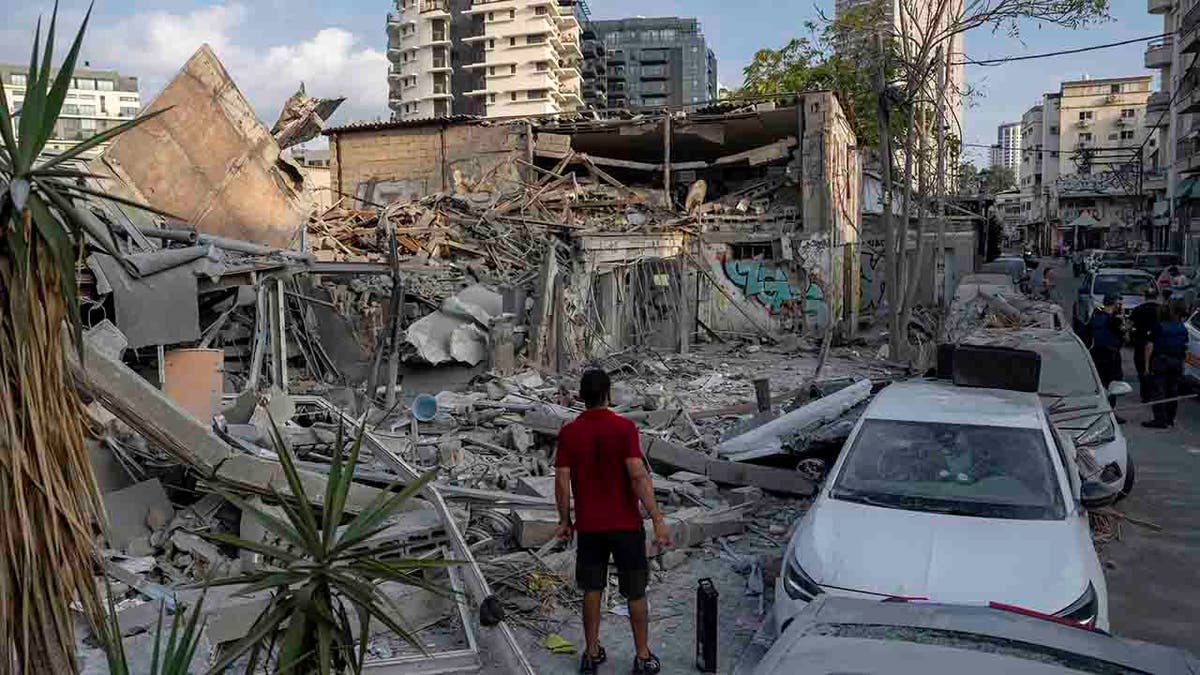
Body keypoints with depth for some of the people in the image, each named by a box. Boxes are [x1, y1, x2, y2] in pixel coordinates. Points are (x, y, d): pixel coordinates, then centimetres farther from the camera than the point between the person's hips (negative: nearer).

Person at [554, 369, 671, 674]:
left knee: (592, 590, 16)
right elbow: (638, 475, -19)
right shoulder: (624, 427, -12)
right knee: (635, 592, 11)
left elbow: (561, 482, -4)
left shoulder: (568, 433, -4)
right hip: (625, 524, -2)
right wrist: (657, 519, -16)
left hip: (588, 525, 2)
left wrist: (565, 521, 9)